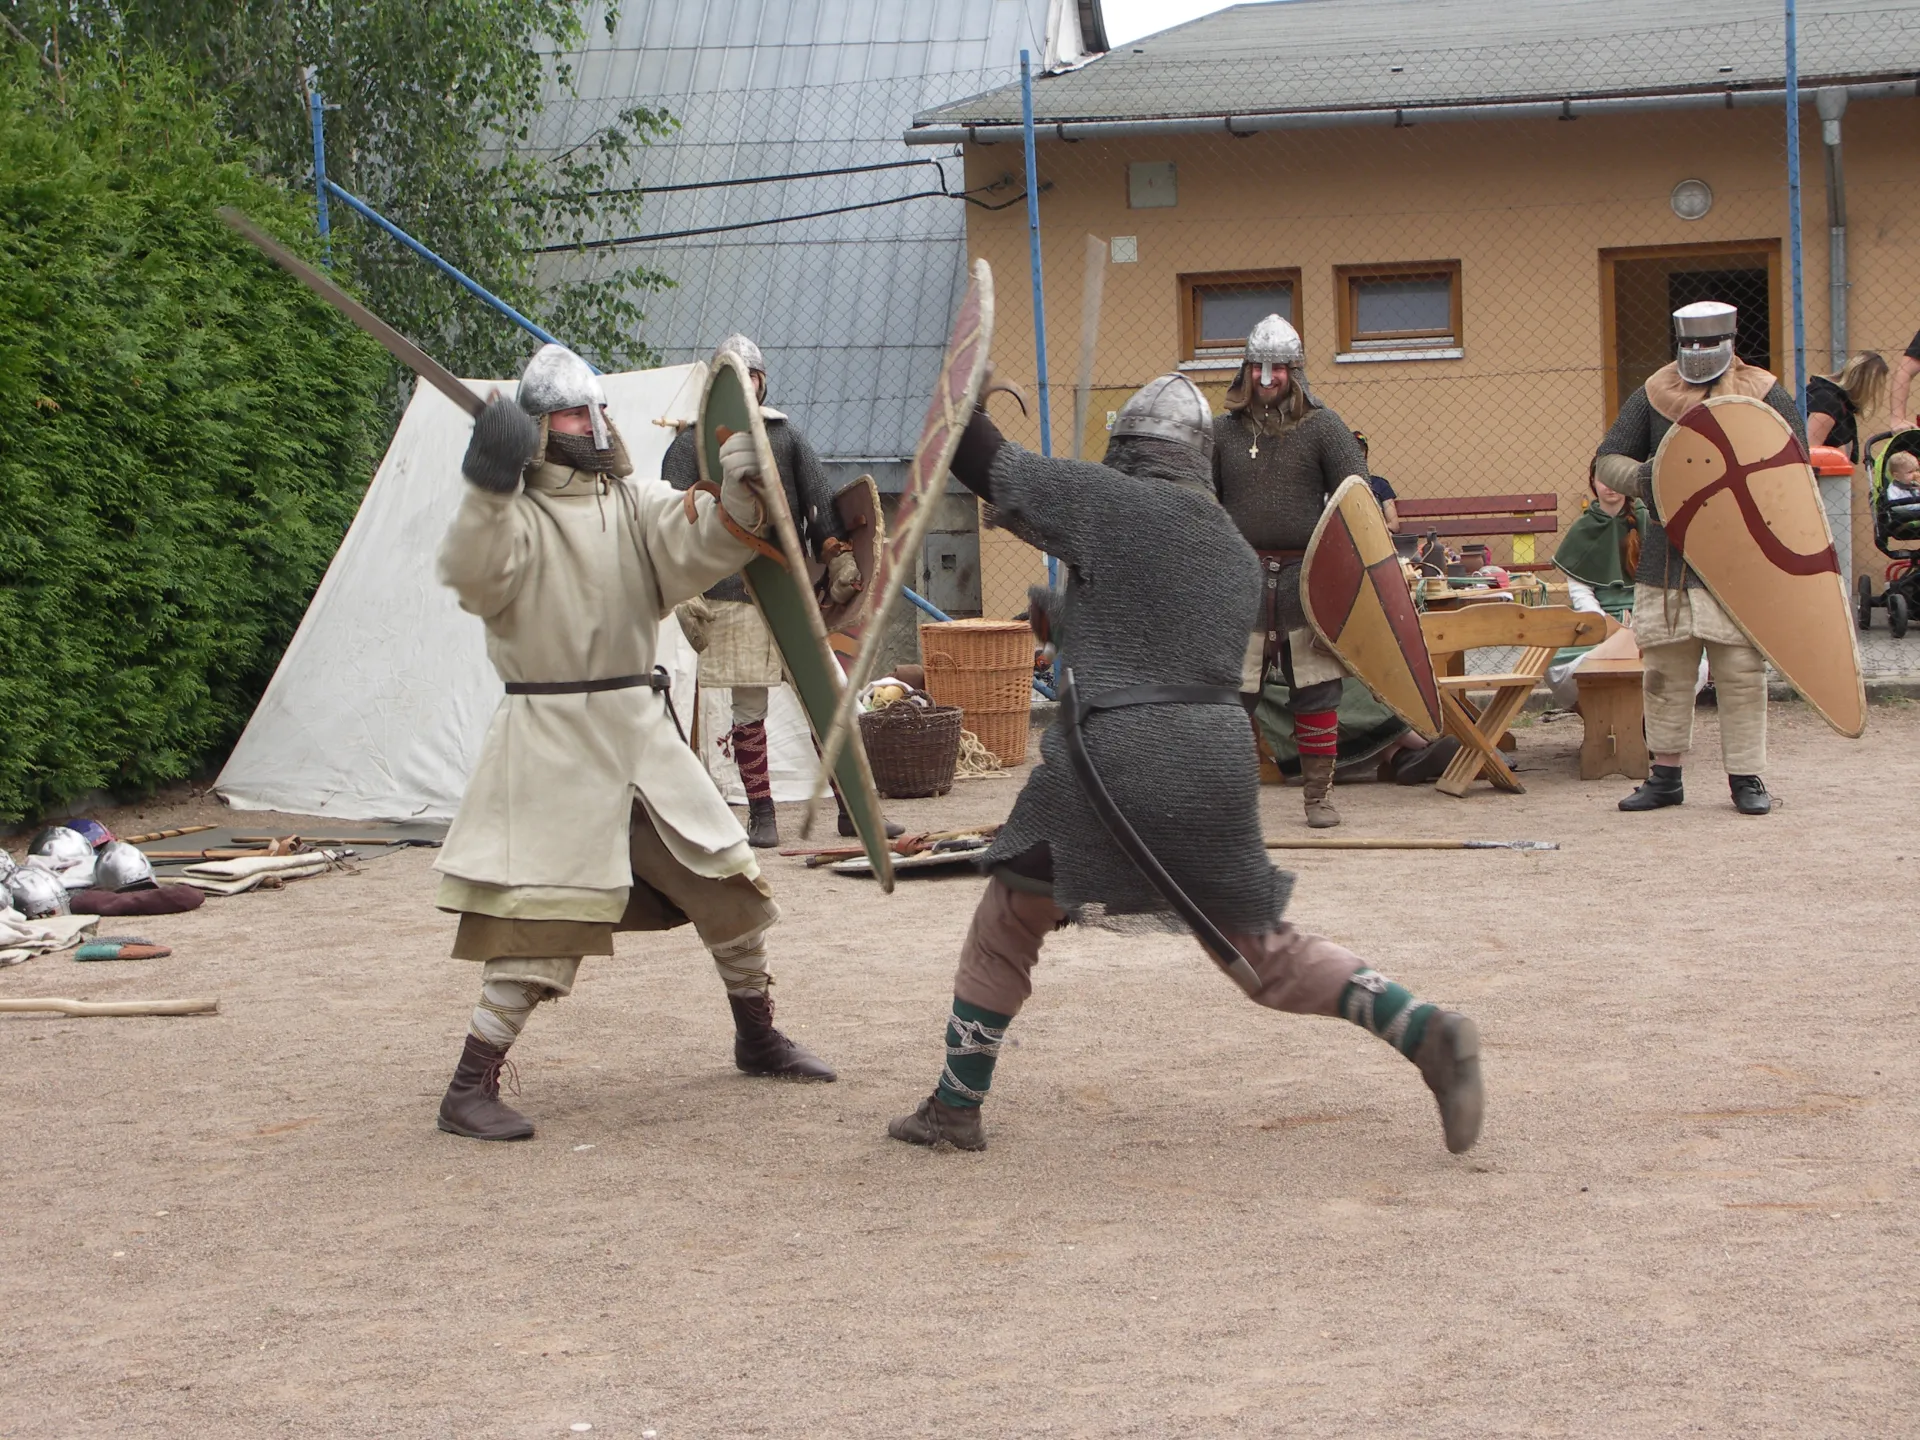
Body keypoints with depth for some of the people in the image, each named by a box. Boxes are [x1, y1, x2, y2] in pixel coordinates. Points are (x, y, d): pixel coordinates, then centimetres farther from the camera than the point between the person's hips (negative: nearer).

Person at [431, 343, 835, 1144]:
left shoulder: (635, 506, 9)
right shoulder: (516, 515, -7)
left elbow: (697, 551, -8)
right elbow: (471, 575, -27)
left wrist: (739, 499, -27)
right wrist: (488, 486, -41)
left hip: (643, 729, 6)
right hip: (551, 739, -6)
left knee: (727, 883, 13)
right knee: (540, 920, -12)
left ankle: (758, 1040, 33)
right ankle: (471, 1088, -5)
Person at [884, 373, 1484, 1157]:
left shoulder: (1108, 502, -4)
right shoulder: (1239, 554, 15)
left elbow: (986, 467, 0)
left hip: (1114, 765, -5)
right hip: (1221, 767, 5)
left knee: (1006, 923, 15)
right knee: (1268, 952, 14)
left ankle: (954, 1108, 18)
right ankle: (1428, 1032, -3)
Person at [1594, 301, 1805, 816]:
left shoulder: (1764, 395, 3)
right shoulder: (1652, 396, 8)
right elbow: (1606, 461, 8)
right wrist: (1639, 476, -14)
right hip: (1665, 557, 2)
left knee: (1741, 672, -3)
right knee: (1664, 672, 5)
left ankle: (1747, 778, 6)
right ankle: (1666, 776, 15)